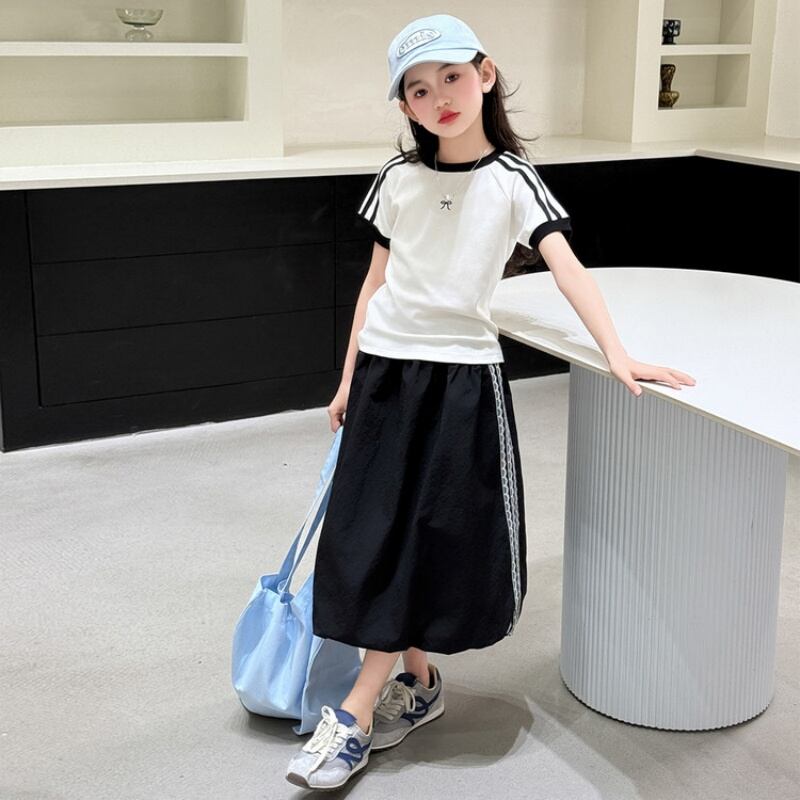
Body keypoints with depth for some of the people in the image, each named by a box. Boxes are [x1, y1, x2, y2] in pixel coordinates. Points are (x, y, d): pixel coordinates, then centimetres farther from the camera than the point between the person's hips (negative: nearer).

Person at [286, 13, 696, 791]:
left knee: (447, 539, -3)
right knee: (378, 538, 2)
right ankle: (416, 682, 18)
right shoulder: (399, 178, 4)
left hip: (464, 374, -2)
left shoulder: (511, 179, -4)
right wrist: (348, 379, 9)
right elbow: (375, 281, 10)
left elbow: (567, 267, -14)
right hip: (386, 368, 3)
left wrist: (616, 353, -27)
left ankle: (358, 710, 5)